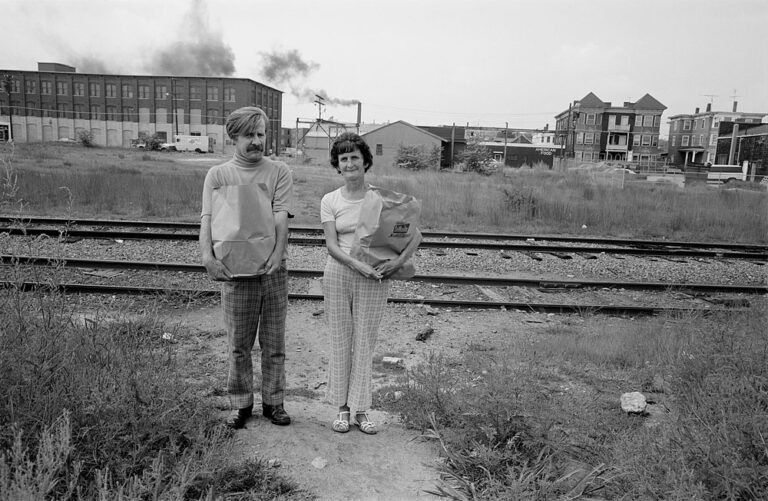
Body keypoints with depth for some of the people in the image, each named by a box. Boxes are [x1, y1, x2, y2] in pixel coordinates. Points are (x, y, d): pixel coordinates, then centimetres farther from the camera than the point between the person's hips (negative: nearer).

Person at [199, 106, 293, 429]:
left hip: (272, 270, 0)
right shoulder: (217, 175, 10)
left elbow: (281, 216, -4)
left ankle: (273, 402, 23)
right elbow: (206, 218, 3)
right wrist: (206, 254, -12)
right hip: (234, 271, 0)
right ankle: (241, 404, 25)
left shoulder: (278, 172, 6)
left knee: (274, 343, 9)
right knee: (238, 345, 9)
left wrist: (278, 252, -18)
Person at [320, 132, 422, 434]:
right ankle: (342, 408, 21)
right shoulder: (330, 201, 1)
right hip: (338, 275, 1)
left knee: (364, 344, 6)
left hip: (374, 279, -1)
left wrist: (399, 260, -19)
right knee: (340, 342, 7)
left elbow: (415, 235, -2)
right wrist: (358, 265, -22)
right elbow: (331, 245, -7)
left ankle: (360, 411, 18)